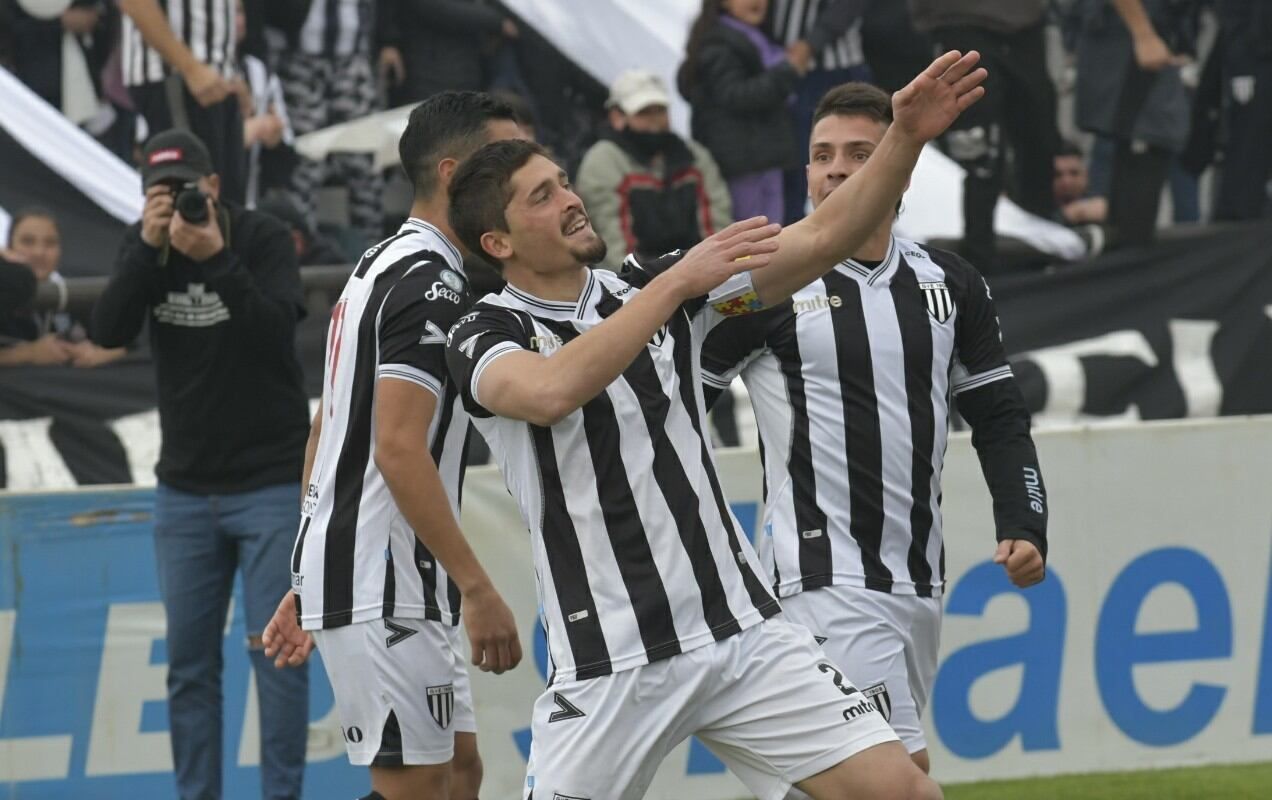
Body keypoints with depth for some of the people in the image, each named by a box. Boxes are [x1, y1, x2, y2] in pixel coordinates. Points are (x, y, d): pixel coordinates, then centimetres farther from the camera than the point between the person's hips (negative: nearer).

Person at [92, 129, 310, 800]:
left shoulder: (263, 240, -9)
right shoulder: (144, 247, 1)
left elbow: (277, 332, -23)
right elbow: (109, 332, -13)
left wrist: (217, 258, -34)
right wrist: (149, 245, -23)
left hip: (271, 484, -4)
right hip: (184, 491, 4)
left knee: (275, 653, -5)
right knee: (190, 662, 5)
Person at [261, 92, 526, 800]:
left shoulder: (381, 266, 17)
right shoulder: (431, 285, -15)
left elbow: (326, 430, 21)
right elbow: (398, 448, -24)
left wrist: (307, 584, 23)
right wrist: (478, 588, -23)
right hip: (382, 591, -10)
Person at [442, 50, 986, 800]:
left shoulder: (653, 286, 9)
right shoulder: (486, 336, -4)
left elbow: (819, 240, 4)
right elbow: (551, 393, -28)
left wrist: (907, 137, -9)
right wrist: (675, 285, -27)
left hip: (740, 629, 4)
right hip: (608, 664, -4)